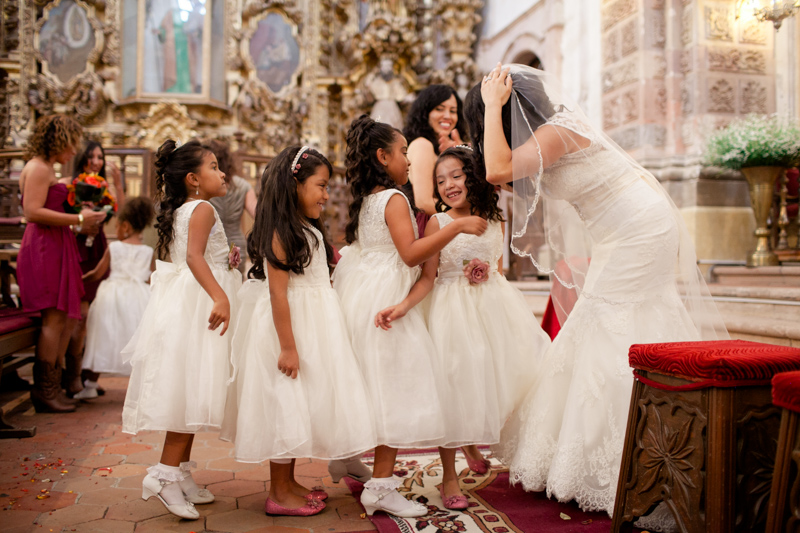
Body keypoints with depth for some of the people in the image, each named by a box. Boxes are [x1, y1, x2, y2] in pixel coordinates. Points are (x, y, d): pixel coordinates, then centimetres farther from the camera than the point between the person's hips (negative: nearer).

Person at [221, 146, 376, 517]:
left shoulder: (310, 231, 13)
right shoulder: (281, 233, -17)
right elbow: (277, 292, -22)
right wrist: (287, 346, -23)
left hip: (314, 323, 10)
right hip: (290, 324, -10)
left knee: (301, 405, 16)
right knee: (286, 404, 0)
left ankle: (289, 482, 29)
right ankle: (279, 494, 14)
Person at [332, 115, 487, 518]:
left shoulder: (364, 200, 14)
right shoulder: (394, 198, -12)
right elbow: (411, 254, -22)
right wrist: (457, 226, -22)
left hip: (359, 297, 9)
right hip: (385, 301, -9)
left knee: (370, 386, 18)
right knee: (393, 387, -6)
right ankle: (381, 485, -4)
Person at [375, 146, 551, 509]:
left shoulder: (494, 219, 7)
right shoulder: (437, 223, -5)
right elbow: (428, 277, -10)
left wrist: (484, 272, -6)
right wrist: (402, 307, -24)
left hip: (496, 305, 4)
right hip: (454, 310, -4)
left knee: (509, 374, 1)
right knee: (454, 384, -4)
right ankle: (449, 478, 11)